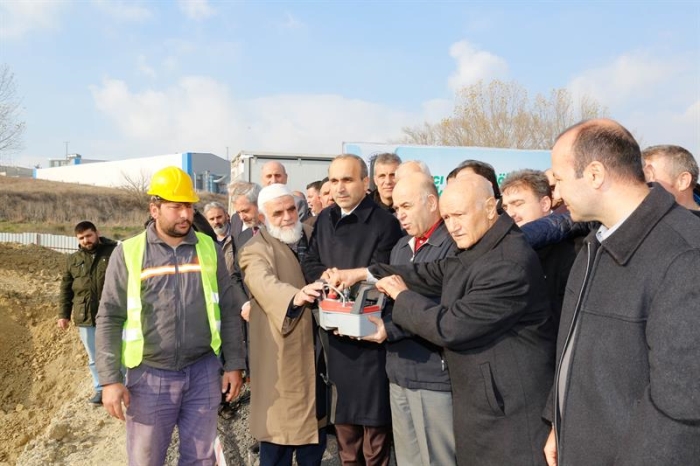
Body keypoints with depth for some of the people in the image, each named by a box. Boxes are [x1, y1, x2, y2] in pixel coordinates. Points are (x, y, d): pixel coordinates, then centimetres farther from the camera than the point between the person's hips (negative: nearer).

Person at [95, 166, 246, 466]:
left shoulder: (209, 249, 3)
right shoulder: (128, 253, -3)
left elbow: (227, 311, 6)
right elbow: (110, 319, -2)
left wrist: (234, 365, 4)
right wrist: (110, 379, -7)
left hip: (203, 372, 2)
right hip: (149, 375, -1)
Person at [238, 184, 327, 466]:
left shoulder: (313, 236, 8)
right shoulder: (256, 250, -11)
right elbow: (266, 284, -31)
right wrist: (295, 296, -50)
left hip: (316, 349, 6)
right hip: (282, 356, -5)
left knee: (315, 420, 18)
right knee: (279, 429, 3)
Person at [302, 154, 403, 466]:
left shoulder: (385, 224, -13)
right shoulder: (325, 219, 9)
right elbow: (309, 264, 8)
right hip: (335, 335, 6)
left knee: (375, 425, 6)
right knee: (343, 421, 20)